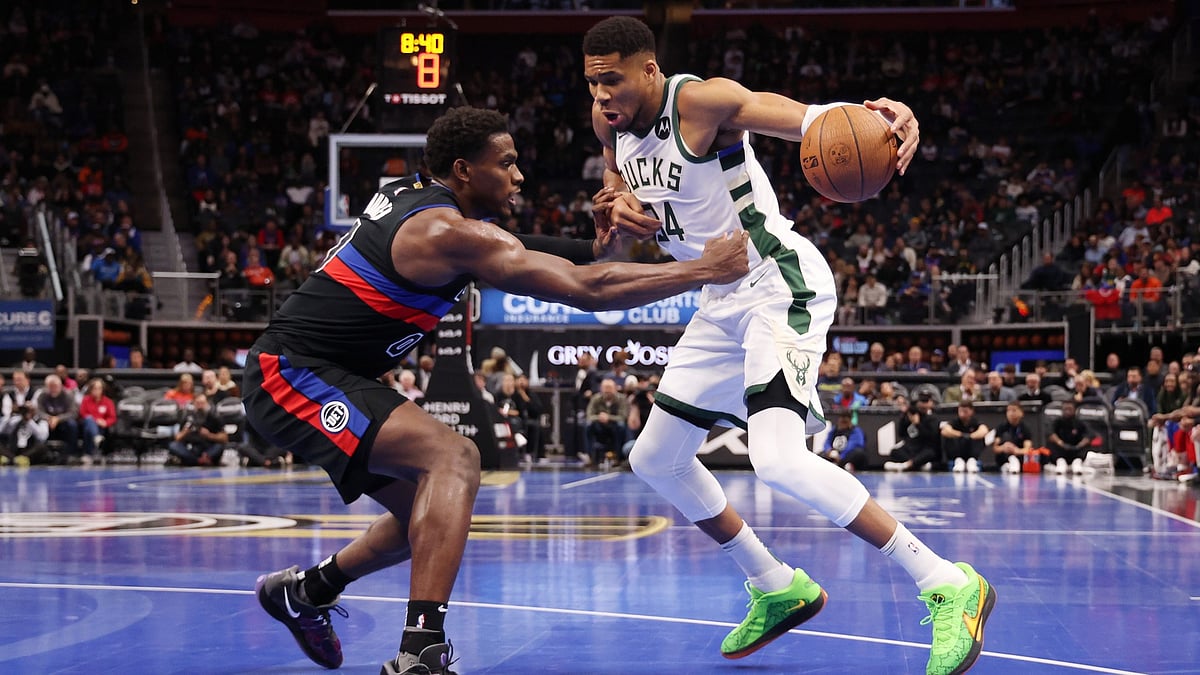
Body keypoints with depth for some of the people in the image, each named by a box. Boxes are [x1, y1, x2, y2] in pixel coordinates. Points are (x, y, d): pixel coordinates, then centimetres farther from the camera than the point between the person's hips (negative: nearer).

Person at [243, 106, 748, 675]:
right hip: (292, 373, -10)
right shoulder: (450, 232, -19)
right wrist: (703, 271, -15)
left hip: (309, 373, 10)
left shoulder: (409, 194, 9)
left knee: (428, 511, 17)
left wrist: (592, 248, 9)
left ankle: (304, 591, 36)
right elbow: (587, 291, -22)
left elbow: (507, 244, 27)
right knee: (454, 459, -25)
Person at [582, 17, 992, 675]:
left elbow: (801, 117, -36)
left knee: (777, 459, -28)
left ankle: (948, 586, -23)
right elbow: (620, 184, 20)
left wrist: (875, 114, -59)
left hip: (780, 286, -10)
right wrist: (619, 207, -7)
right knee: (655, 459, 15)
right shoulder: (610, 120, 3)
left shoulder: (701, 100, -21)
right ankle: (778, 589, 29)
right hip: (723, 300, 10)